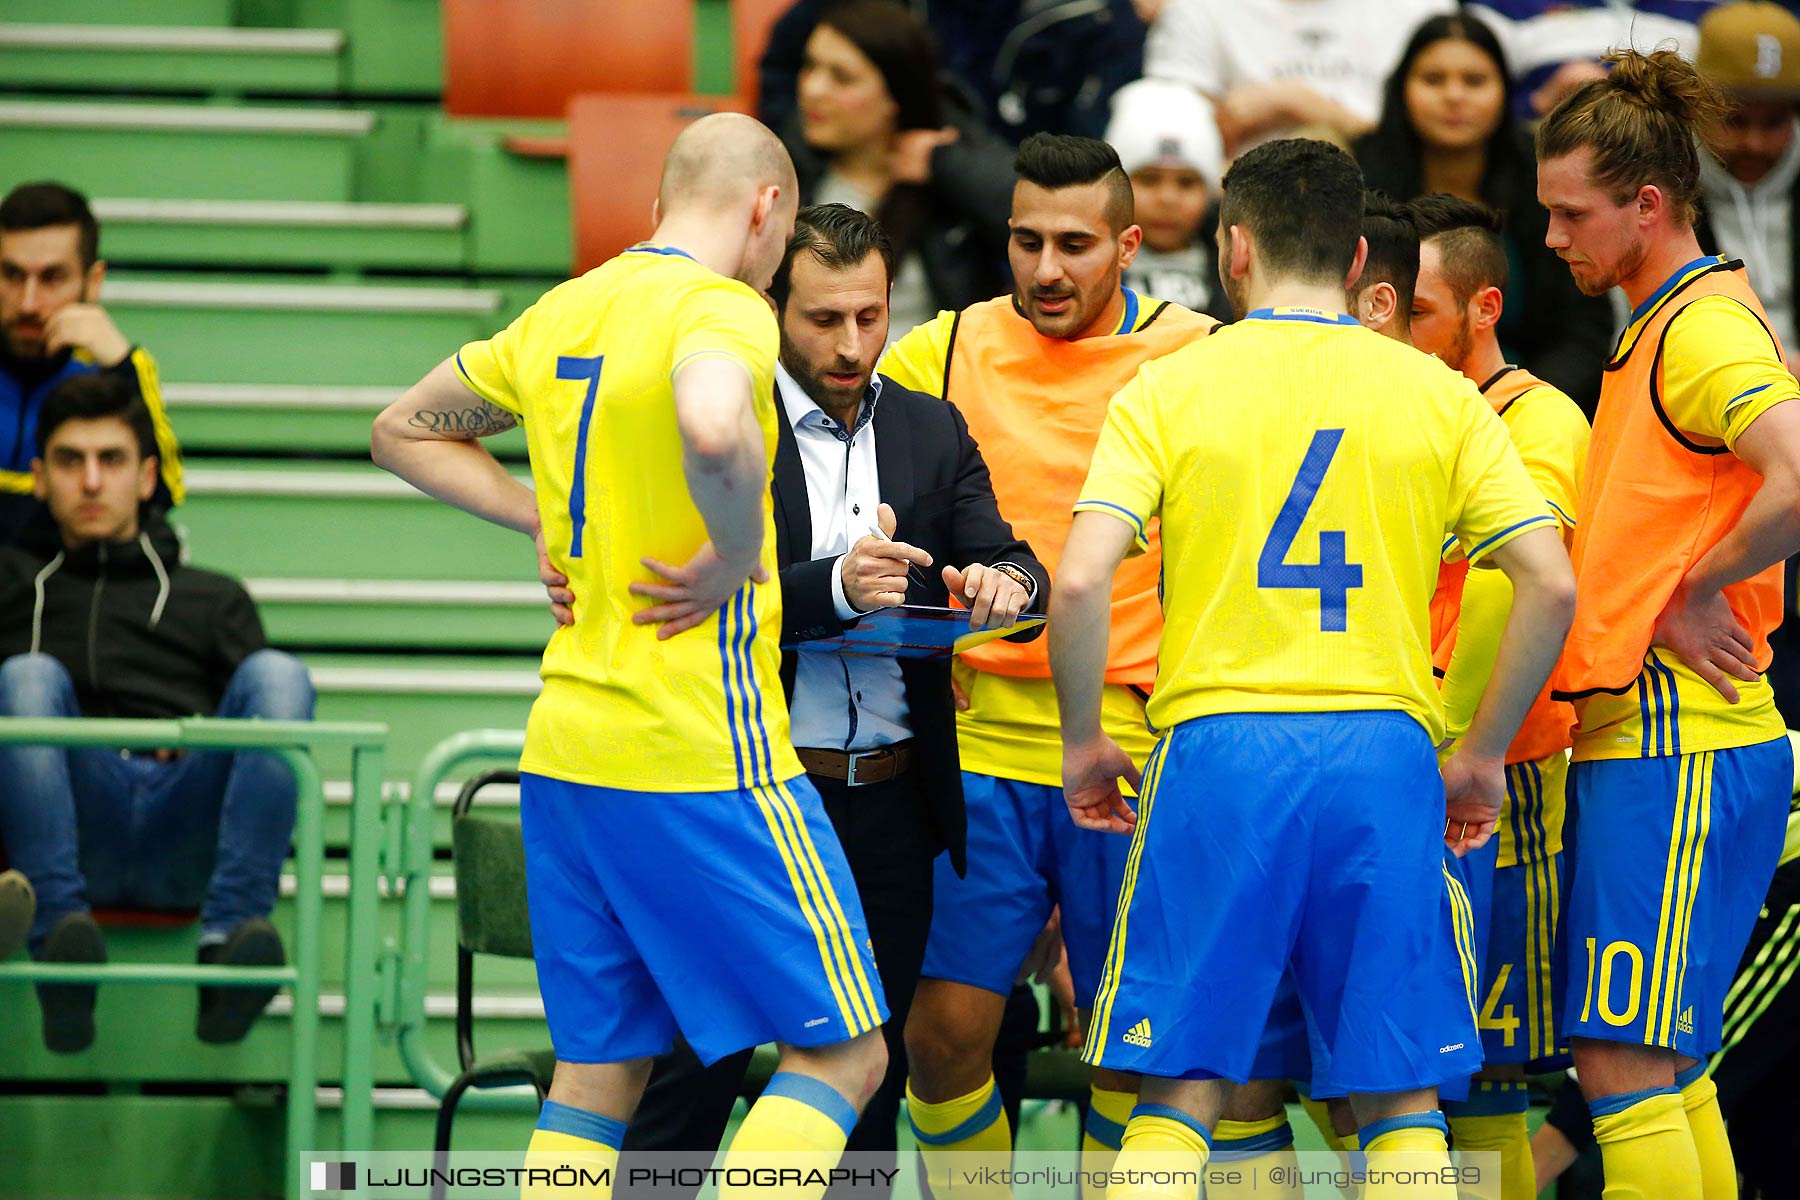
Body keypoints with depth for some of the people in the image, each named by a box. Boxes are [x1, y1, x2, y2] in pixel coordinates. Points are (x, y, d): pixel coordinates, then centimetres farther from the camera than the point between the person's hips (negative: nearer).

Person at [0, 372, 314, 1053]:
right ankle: (59, 930, -48)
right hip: (77, 830, -1)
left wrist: (207, 744, -2)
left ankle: (231, 934, -43)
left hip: (187, 828, 1)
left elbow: (266, 706, 16)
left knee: (277, 674, -24)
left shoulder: (212, 599, 33)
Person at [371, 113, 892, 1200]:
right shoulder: (723, 310, -11)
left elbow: (405, 431, 27)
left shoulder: (560, 315, 13)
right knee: (842, 1049, 0)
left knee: (596, 1070, 12)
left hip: (565, 750, 8)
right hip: (705, 754, -8)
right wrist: (736, 557, -16)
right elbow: (713, 430, -35)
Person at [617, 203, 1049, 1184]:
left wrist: (1004, 581, -23)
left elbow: (1013, 567, 1)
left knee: (867, 1084, 8)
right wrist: (837, 586, -32)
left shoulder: (933, 431, 10)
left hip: (888, 804, 4)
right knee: (692, 1075, -2)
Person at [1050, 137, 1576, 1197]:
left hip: (1217, 750, -1)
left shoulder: (1169, 387, 3)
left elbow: (1080, 582, -8)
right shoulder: (1438, 394, 7)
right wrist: (1483, 755, 10)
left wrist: (1083, 741, 6)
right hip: (1387, 752, 1)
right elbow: (1553, 585, 0)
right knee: (1403, 1104, 7)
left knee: (1180, 1098, 5)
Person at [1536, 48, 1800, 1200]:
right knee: (1667, 1067, 13)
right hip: (1643, 739, 10)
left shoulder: (1705, 328, -14)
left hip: (1677, 748, -10)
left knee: (1626, 1066, -10)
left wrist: (1696, 590, -18)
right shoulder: (1658, 330, 17)